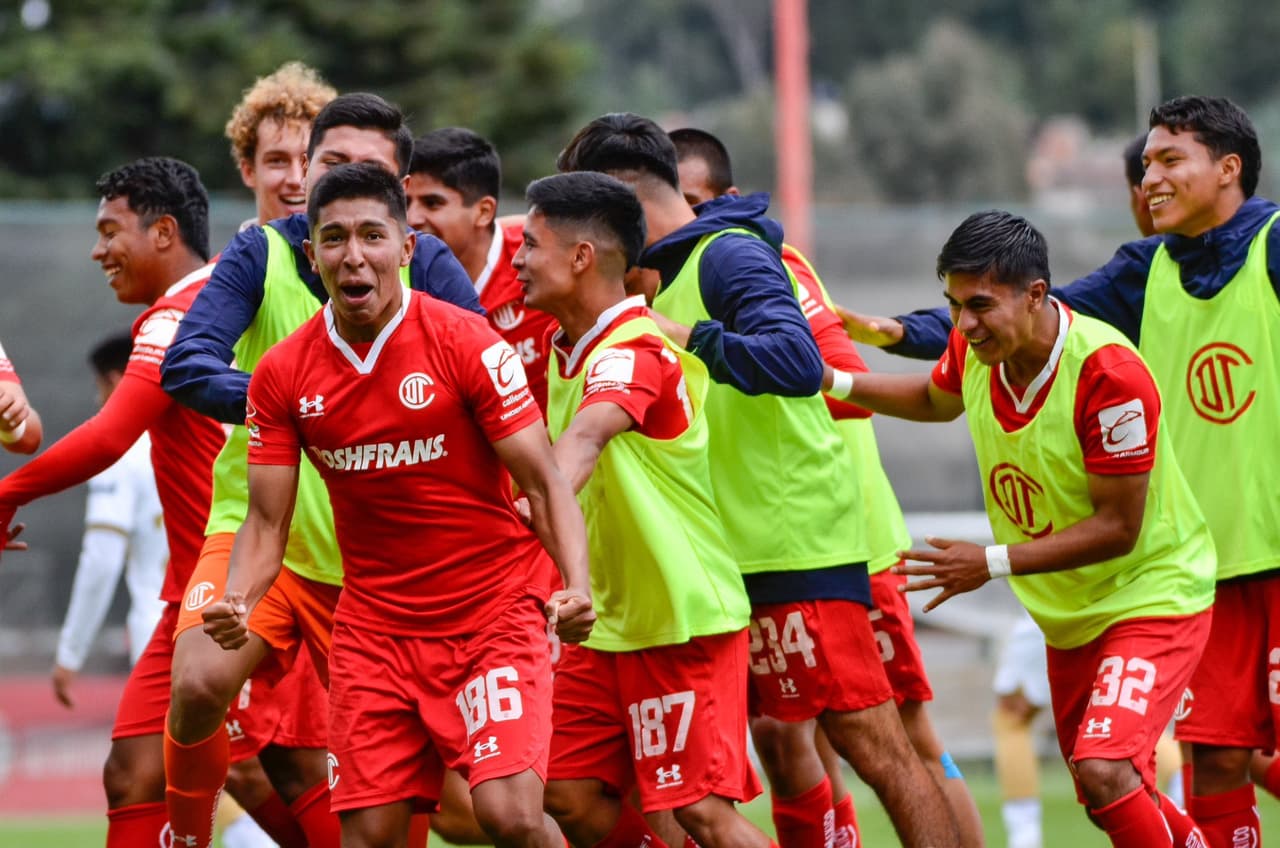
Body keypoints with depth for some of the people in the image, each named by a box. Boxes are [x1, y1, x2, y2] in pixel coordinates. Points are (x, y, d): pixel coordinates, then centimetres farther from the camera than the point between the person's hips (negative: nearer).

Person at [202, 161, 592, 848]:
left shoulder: (465, 343, -11)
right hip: (374, 627, 3)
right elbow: (267, 521, 4)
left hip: (494, 614, -3)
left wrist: (576, 589, -25)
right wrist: (237, 604, -17)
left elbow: (543, 483, -9)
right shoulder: (282, 374, 0)